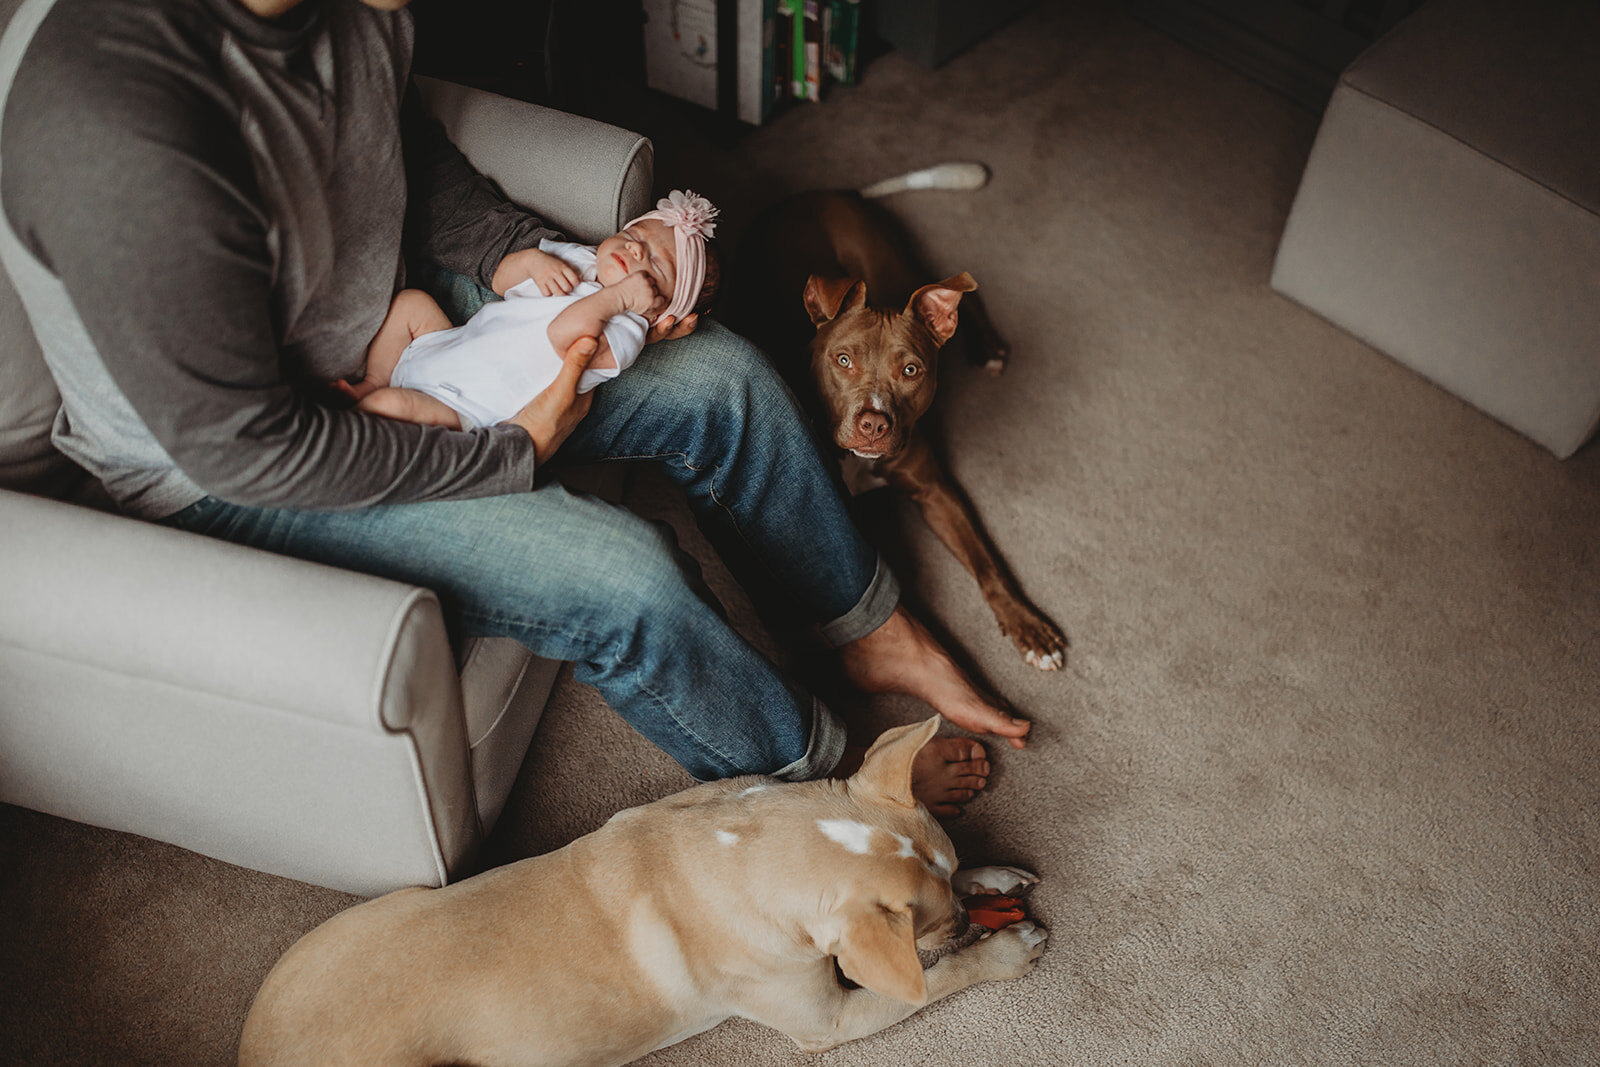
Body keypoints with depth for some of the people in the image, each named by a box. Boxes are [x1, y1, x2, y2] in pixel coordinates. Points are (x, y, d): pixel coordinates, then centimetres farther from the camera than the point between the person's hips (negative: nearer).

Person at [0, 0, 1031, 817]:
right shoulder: (123, 138, -38)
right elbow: (240, 443, -30)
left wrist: (516, 256, -8)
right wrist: (511, 453, -22)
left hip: (388, 330, 8)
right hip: (223, 474, -8)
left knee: (723, 376, 1)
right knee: (624, 574, -22)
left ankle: (877, 633, 22)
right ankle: (824, 780, 7)